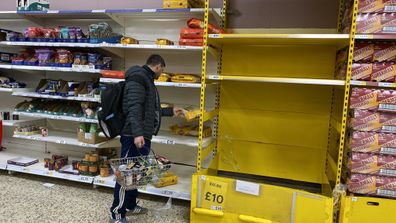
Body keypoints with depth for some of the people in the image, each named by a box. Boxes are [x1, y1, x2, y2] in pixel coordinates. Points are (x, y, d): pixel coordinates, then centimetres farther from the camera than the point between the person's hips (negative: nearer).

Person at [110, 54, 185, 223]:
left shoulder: (148, 80, 21)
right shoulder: (138, 77, -12)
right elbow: (134, 107, -23)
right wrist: (137, 133, -31)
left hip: (143, 135, 10)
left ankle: (130, 206, 30)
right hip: (134, 136, -10)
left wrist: (170, 112, 35)